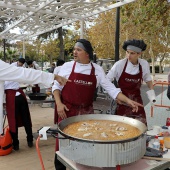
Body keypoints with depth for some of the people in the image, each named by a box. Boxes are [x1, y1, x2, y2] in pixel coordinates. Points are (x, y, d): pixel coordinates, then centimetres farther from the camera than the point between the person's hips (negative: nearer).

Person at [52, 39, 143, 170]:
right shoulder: (67, 66, -2)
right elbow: (56, 86, 4)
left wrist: (128, 101, -8)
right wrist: (59, 103, -10)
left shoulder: (97, 70, 0)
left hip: (87, 112, 2)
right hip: (67, 111, -1)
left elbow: (111, 88, 1)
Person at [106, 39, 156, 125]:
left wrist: (151, 92, 4)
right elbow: (107, 80, -7)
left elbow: (148, 79, 13)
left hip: (137, 100, 3)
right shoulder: (119, 64, -15)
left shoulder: (144, 64, -6)